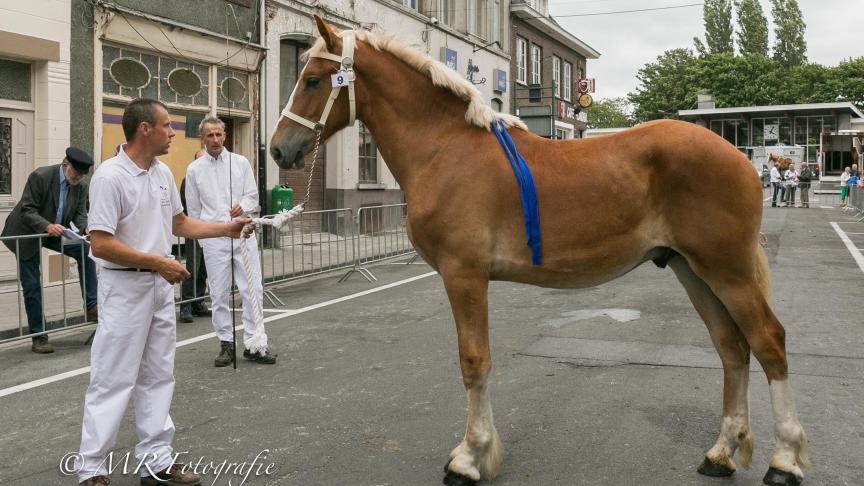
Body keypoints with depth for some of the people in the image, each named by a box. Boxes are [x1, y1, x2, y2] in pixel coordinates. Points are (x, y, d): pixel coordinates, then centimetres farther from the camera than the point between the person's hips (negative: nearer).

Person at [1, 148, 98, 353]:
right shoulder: (40, 176, -23)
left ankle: (91, 307, -13)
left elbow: (80, 213, -5)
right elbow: (27, 211, -23)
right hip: (27, 235, -4)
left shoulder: (81, 186, -8)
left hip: (55, 232, 4)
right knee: (32, 286, -3)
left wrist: (86, 228, -27)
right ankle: (38, 337, 7)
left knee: (85, 249, -20)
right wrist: (47, 226, -39)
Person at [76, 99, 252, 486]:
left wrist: (226, 229, 10)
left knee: (158, 377, 11)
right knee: (112, 380, -1)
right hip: (125, 287, -8)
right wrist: (157, 262, -19)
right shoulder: (110, 175, -17)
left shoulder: (163, 173, 8)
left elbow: (180, 224, 20)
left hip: (161, 287, 8)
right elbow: (101, 244, -20)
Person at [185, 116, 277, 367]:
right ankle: (226, 344, 14)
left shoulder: (241, 162, 5)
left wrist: (243, 206, -17)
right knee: (219, 293, 3)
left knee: (253, 290, -1)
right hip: (214, 238, 0)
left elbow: (253, 196, 4)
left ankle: (253, 344, 7)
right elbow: (193, 210, 11)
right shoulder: (194, 170, 4)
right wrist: (202, 238, 14)